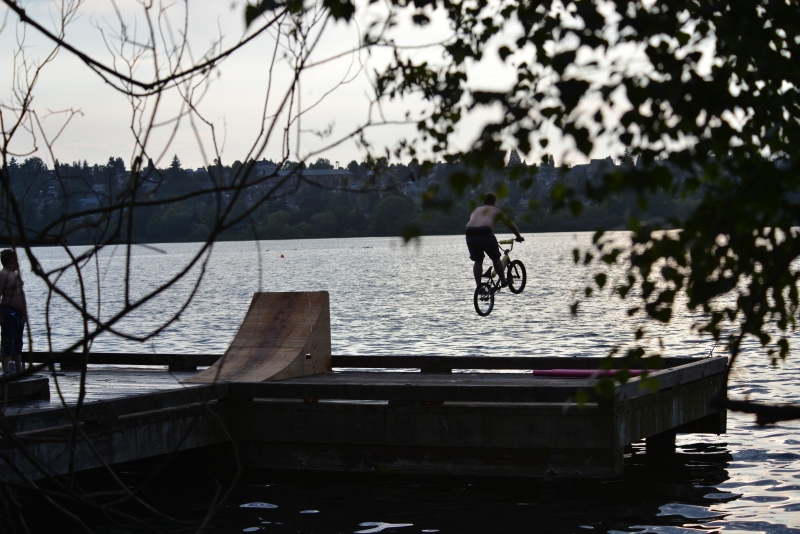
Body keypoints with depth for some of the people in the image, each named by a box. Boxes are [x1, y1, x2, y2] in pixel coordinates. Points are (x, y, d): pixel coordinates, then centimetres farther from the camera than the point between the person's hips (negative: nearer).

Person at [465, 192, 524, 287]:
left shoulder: (476, 210, 32)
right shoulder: (496, 211, 24)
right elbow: (511, 225, 33)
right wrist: (519, 236, 46)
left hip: (470, 236, 3)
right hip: (485, 234, -3)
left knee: (478, 261, 20)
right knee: (496, 259, 18)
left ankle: (478, 286, 19)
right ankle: (503, 281, 29)